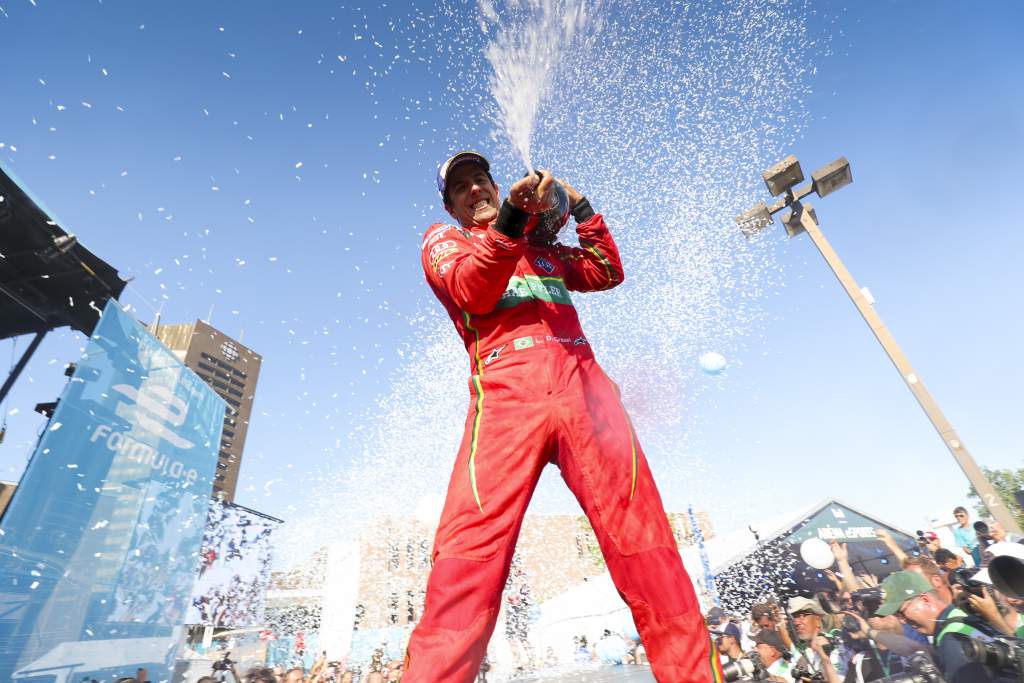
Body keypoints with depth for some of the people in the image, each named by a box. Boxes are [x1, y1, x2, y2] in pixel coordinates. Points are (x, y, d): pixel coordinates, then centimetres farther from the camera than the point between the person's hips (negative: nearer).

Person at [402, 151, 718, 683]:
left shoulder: (542, 248, 35)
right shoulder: (442, 240, 23)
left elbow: (608, 272, 27)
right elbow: (473, 290, 1)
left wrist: (580, 207, 24)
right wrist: (511, 219, -12)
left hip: (582, 385, 4)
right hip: (505, 392, -3)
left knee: (646, 548, -5)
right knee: (468, 555, -18)